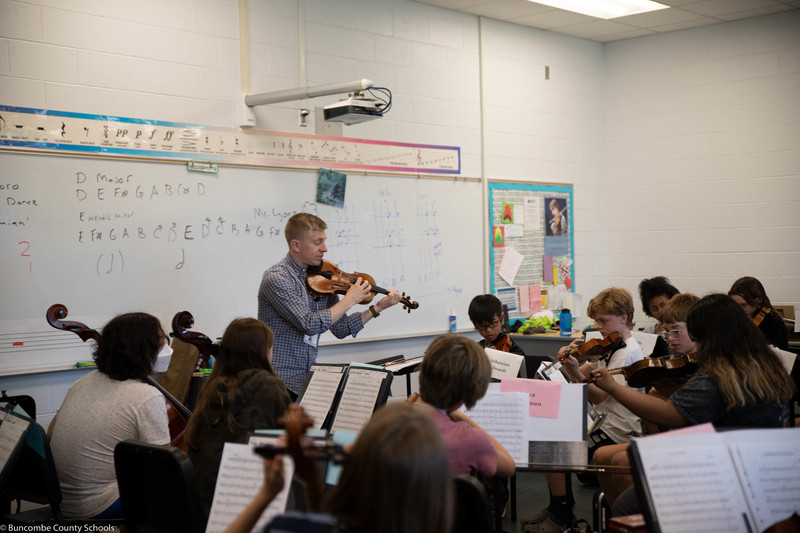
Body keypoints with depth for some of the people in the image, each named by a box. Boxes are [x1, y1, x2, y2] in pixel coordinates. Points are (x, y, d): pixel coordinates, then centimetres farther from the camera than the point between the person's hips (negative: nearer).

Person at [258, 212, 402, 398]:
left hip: (308, 377, 7)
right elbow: (311, 325, -22)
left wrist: (377, 308, 4)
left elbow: (341, 329, 13)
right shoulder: (277, 278, -14)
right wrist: (349, 300, -12)